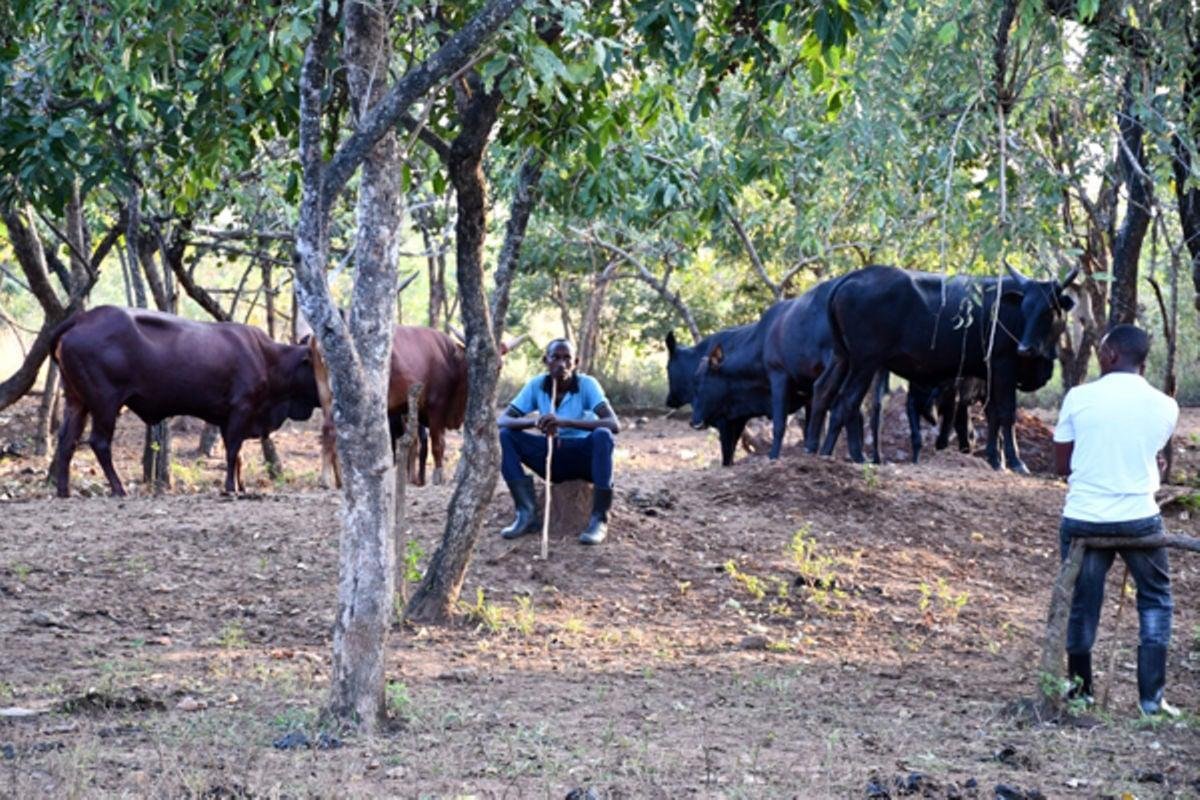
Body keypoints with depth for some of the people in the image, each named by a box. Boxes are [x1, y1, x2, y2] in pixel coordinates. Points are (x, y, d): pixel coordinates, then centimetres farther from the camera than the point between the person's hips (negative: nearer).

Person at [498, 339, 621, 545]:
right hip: (552, 458, 3)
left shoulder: (587, 384, -14)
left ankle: (599, 519, -25)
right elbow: (502, 420, -12)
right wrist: (534, 422, -33)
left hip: (584, 458, -3)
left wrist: (566, 422, -39)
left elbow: (614, 425, -28)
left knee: (603, 435, -34)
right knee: (506, 435, -16)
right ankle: (527, 514, -17)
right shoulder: (536, 385, -5)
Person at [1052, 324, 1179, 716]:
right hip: (1139, 519, 0)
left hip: (1083, 519, 0)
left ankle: (1080, 691, 24)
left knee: (1081, 605, 14)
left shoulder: (1078, 398, -6)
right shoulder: (1164, 407, -2)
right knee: (1156, 600, 17)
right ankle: (1151, 696, 10)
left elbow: (1062, 465, 1)